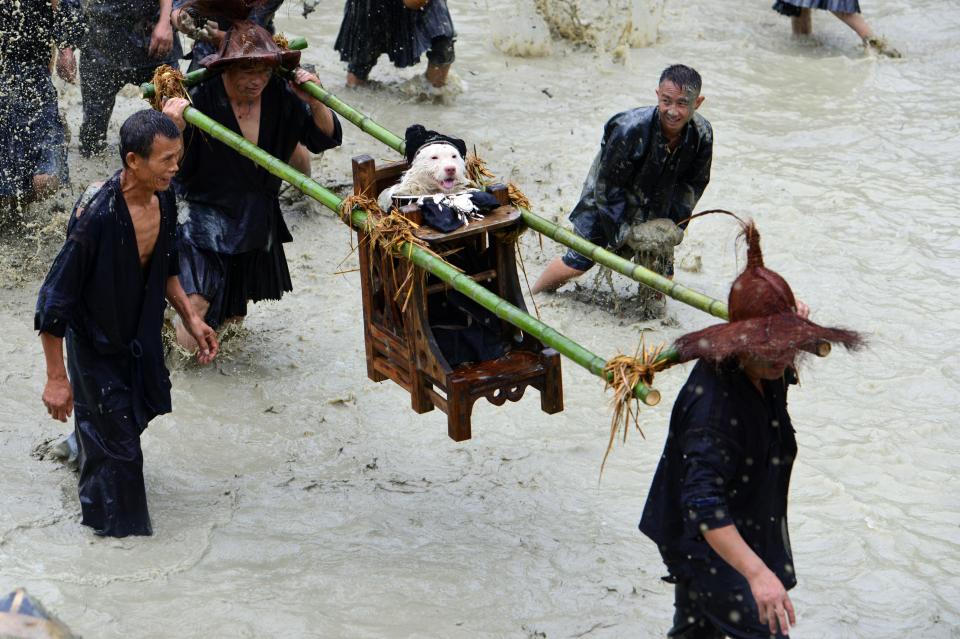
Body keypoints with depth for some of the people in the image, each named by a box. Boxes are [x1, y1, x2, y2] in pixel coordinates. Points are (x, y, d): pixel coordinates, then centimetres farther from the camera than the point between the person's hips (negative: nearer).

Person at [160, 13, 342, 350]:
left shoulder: (280, 97, -9)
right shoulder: (201, 100, -21)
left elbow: (326, 138, -1)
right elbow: (172, 168, -20)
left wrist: (314, 101, -20)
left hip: (257, 220, 5)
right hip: (205, 217, -5)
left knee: (235, 318, 20)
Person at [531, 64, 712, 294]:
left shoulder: (702, 134, -21)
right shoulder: (629, 129, -37)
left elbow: (694, 183, -2)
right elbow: (607, 187, -26)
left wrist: (674, 225, -7)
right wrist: (622, 237, -21)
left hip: (655, 207, 4)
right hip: (605, 201, -4)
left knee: (662, 275, 5)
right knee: (577, 263, 0)